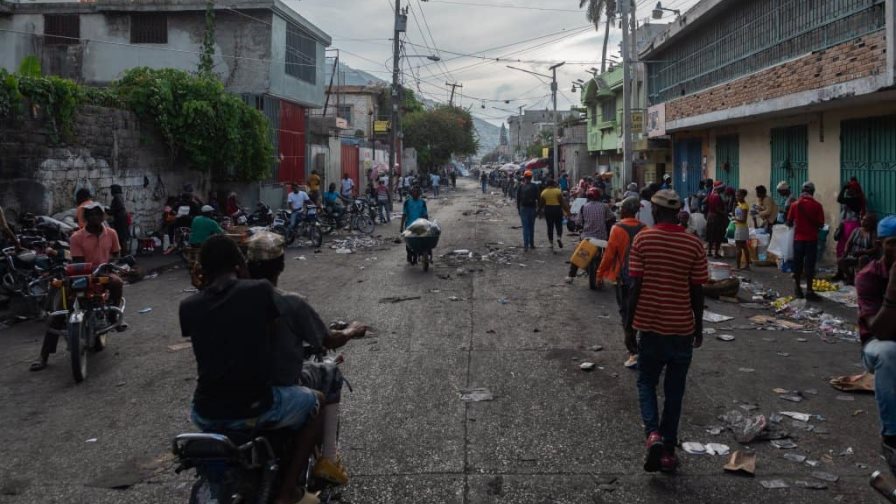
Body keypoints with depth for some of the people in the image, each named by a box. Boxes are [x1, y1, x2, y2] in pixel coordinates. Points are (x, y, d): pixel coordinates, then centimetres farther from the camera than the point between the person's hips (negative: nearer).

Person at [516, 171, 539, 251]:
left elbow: (518, 198, 0)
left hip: (523, 208, -1)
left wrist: (518, 208, 7)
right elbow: (538, 197, -4)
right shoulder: (535, 186, -4)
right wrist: (538, 207, 3)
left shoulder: (521, 186, -3)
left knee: (525, 227, -1)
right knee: (531, 226, 14)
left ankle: (526, 245, -11)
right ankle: (531, 244, 20)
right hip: (532, 208, 1)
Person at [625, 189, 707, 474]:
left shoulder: (643, 239, -7)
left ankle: (653, 434, -7)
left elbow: (635, 286, -8)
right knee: (674, 390, 13)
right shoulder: (694, 244, -4)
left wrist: (629, 326, -1)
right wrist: (698, 327, 12)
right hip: (682, 328, 1)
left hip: (650, 326, -1)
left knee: (646, 383, 15)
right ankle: (668, 451, 18)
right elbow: (697, 291, -1)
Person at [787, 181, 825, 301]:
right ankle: (809, 291, -1)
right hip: (811, 239, -2)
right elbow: (821, 224, -5)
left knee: (797, 264, 10)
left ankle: (797, 290, 15)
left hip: (798, 238, 2)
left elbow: (789, 223, 2)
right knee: (810, 265, 0)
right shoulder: (817, 205, -6)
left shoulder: (795, 204, -1)